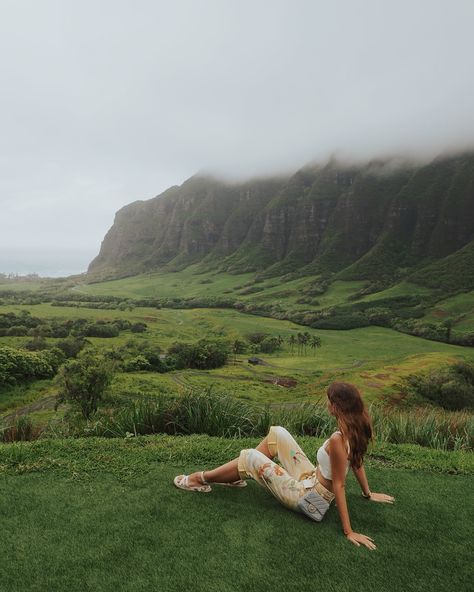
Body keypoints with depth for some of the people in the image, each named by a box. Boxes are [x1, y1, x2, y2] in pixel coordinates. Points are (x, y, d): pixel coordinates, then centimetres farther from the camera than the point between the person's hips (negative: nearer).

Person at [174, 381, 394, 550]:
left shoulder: (337, 440, -32)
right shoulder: (355, 430, -6)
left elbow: (339, 486, -28)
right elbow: (357, 463, 8)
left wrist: (349, 531, -20)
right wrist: (368, 494, 22)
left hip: (306, 497, -8)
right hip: (312, 479, 8)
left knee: (251, 457, -5)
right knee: (277, 433, 8)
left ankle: (200, 479, 14)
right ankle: (240, 475, 23)